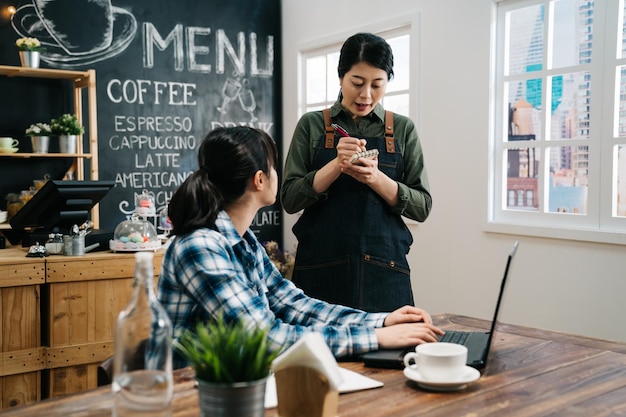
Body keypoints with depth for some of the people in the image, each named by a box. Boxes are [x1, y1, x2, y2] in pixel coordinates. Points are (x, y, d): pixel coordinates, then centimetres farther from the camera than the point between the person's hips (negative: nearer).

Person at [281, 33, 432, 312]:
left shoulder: (403, 129, 5)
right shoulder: (312, 125, 3)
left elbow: (422, 206, 1)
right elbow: (289, 199, -2)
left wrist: (376, 178, -16)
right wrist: (337, 165, -18)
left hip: (384, 271, 1)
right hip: (321, 268, 0)